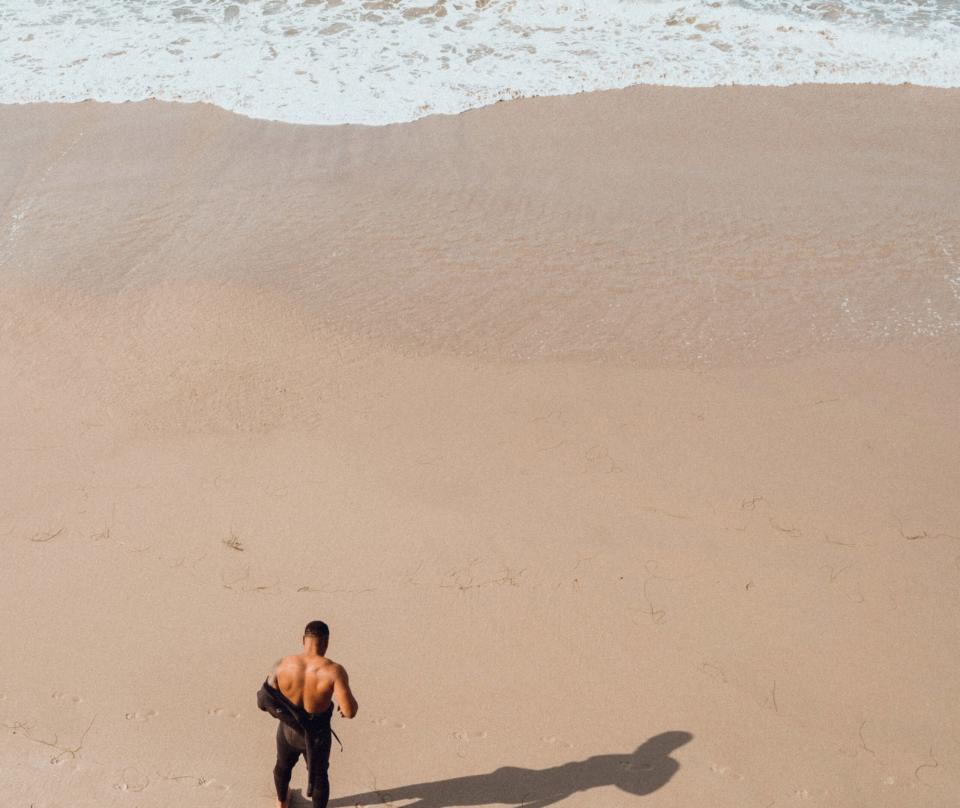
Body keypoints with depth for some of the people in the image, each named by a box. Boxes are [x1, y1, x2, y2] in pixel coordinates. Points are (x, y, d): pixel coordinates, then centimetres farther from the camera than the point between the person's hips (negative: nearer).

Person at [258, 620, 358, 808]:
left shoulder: (282, 665, -21)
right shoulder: (333, 671, -29)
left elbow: (264, 701, -11)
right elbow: (350, 712, -30)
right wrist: (346, 696, -8)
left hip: (288, 731, 3)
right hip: (317, 736, -2)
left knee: (283, 766, 35)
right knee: (319, 775, 27)